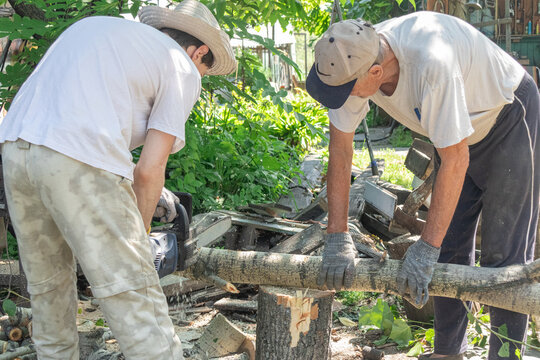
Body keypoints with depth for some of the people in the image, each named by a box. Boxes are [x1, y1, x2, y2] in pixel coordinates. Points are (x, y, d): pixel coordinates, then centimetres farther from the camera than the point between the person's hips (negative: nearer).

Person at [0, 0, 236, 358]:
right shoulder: (182, 70, 10)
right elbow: (149, 170, 3)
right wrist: (139, 233, 18)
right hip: (82, 164, -7)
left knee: (48, 285, 24)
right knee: (136, 303, -2)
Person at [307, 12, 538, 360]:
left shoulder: (432, 63, -42)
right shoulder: (352, 61, -20)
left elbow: (456, 160, -36)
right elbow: (340, 147, -14)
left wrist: (426, 247, -31)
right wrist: (337, 237, -16)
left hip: (510, 119, -7)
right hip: (464, 130, 7)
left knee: (504, 253, -8)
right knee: (449, 247, 10)